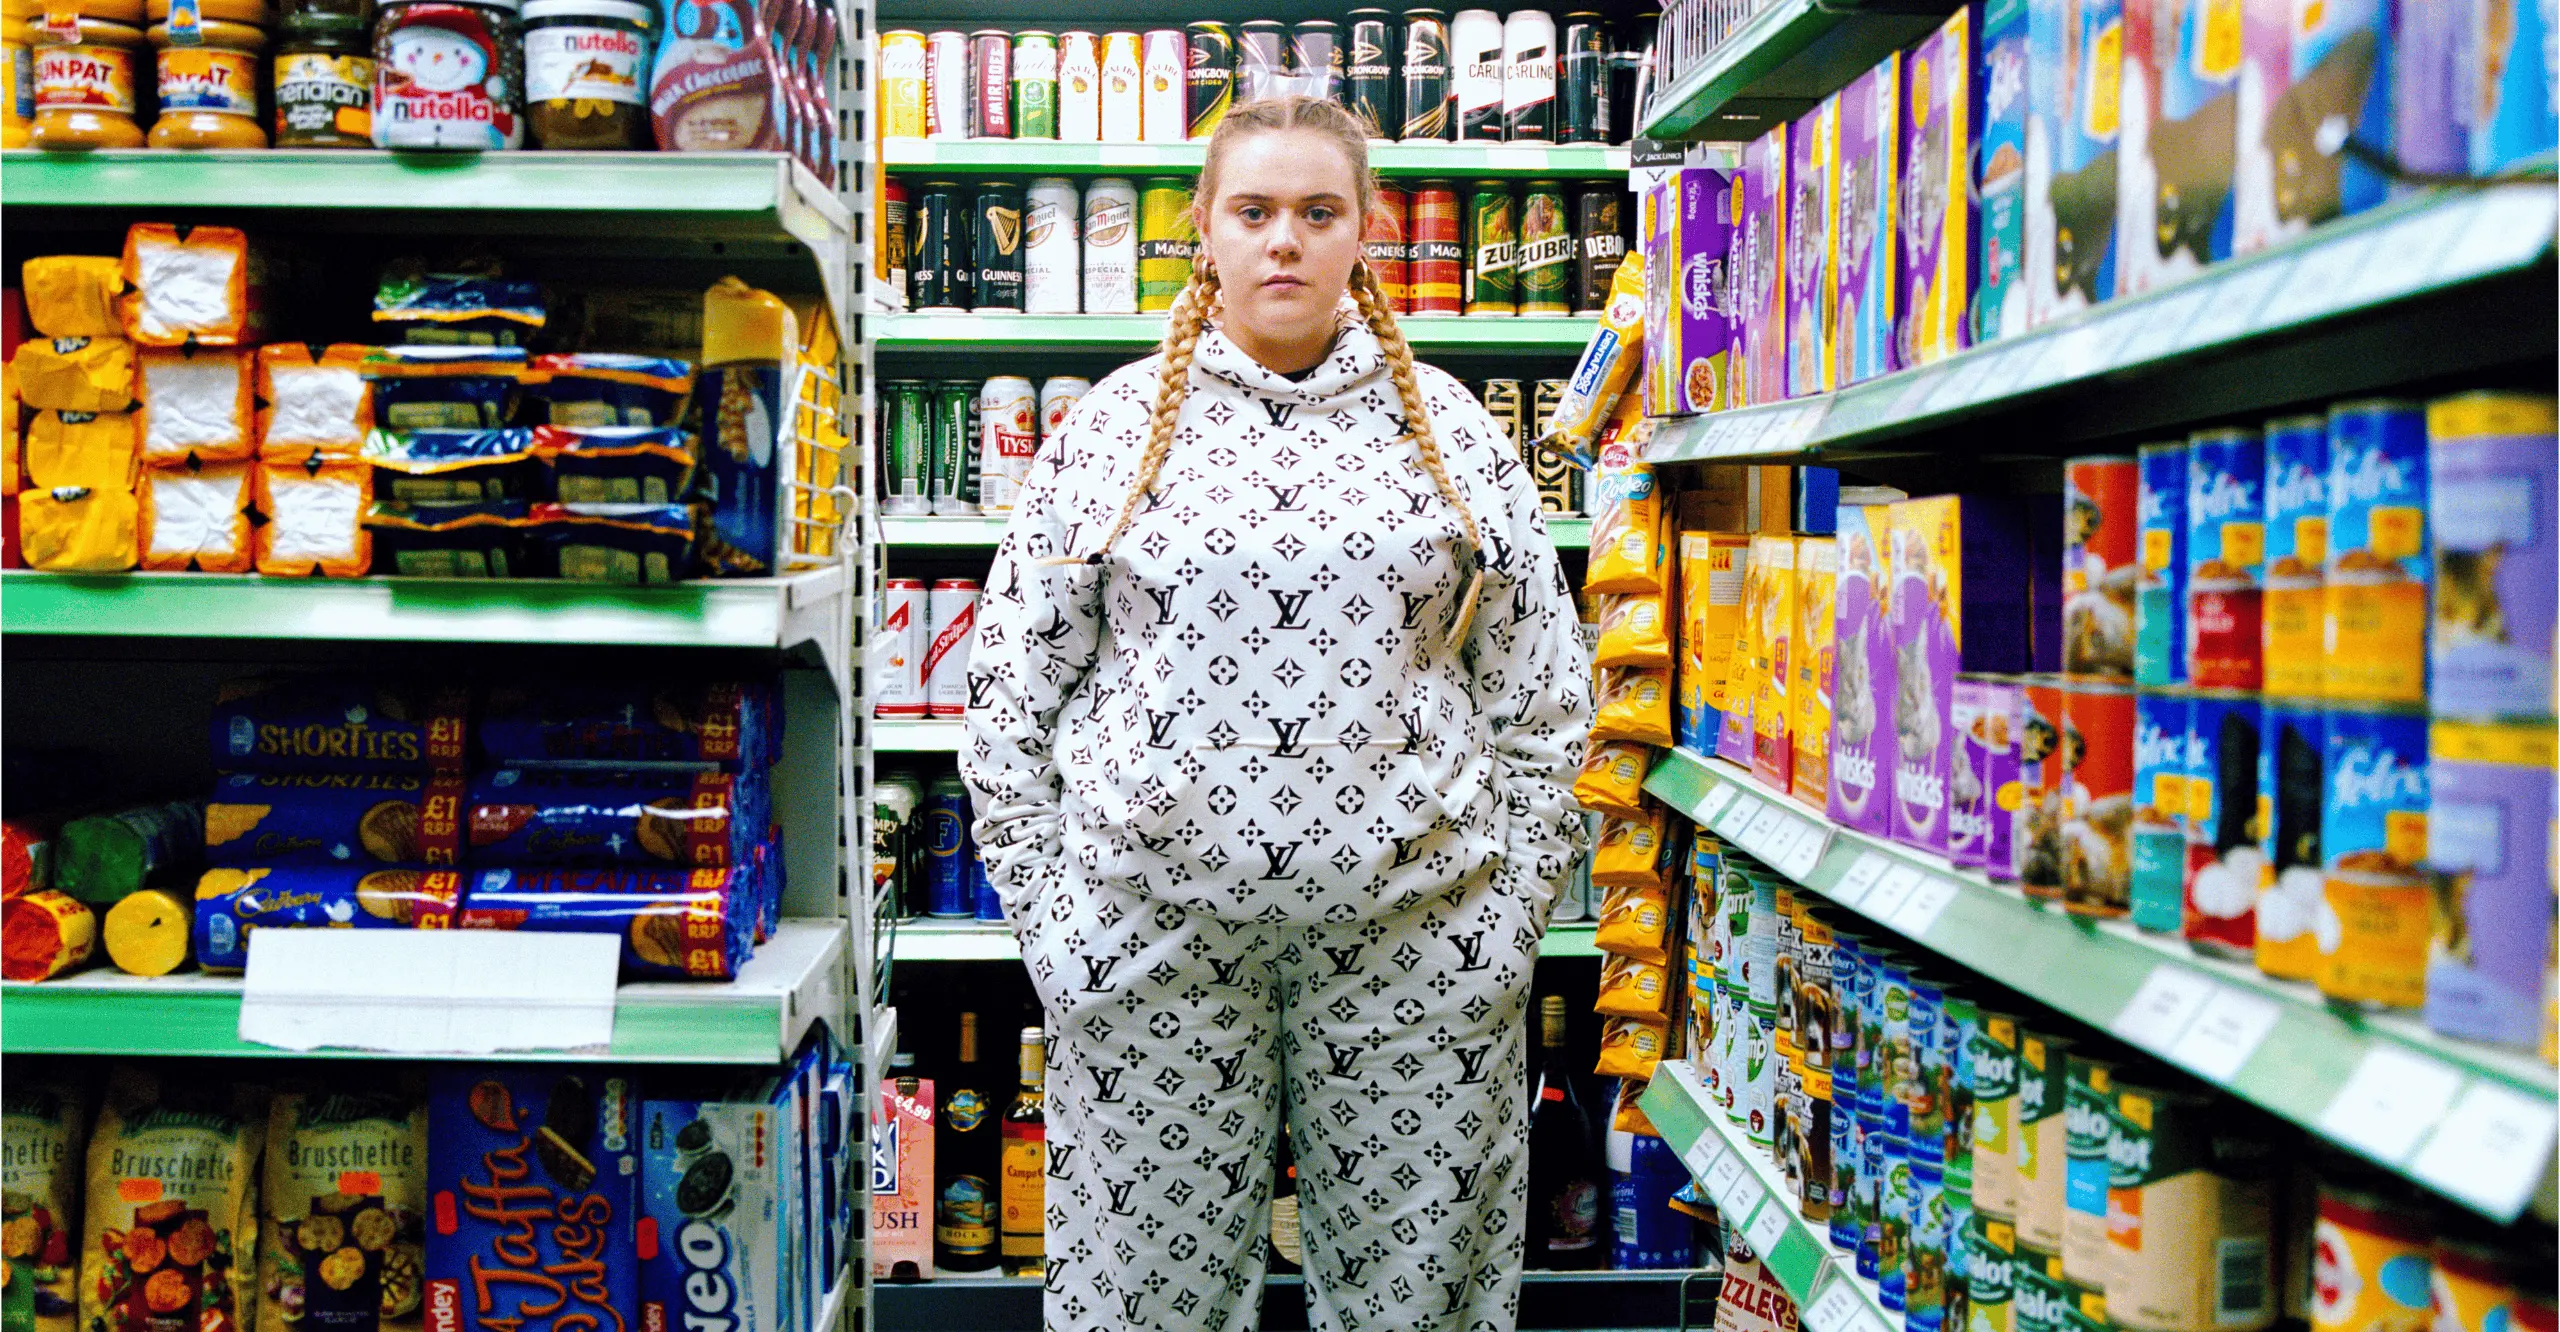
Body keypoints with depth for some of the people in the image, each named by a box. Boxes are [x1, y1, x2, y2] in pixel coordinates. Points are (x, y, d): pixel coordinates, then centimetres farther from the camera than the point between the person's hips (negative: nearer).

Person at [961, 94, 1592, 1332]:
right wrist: (1044, 910, 1)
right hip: (1149, 925, 0)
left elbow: (1540, 689, 8)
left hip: (1416, 924, 1)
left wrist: (1516, 902, 4)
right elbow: (1013, 682, 5)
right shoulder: (1111, 425, 4)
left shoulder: (1452, 429, 6)